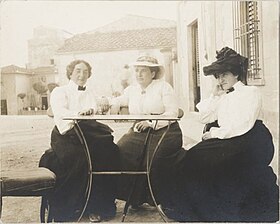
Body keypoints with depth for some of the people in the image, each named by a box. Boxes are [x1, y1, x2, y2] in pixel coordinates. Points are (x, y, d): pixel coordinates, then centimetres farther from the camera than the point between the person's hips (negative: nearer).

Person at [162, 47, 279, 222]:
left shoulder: (250, 92, -2)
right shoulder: (223, 96, 22)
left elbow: (242, 126, -13)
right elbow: (204, 118, 16)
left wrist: (215, 133, -8)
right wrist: (215, 96, 9)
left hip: (247, 143, -7)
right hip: (225, 141, 7)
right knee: (192, 158, -12)